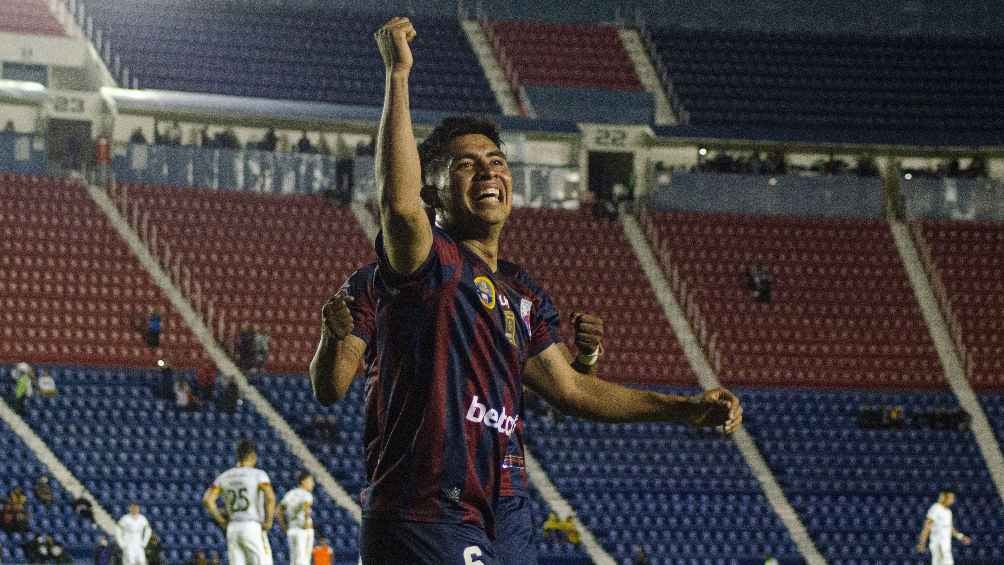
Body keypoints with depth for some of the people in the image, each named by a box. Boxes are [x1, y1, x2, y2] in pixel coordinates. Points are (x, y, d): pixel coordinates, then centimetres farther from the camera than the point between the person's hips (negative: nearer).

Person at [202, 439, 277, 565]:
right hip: (253, 528, -5)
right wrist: (268, 521, -11)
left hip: (232, 529, 5)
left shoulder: (225, 476, 9)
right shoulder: (258, 474, -5)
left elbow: (207, 499, 2)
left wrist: (222, 522, 8)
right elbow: (270, 497, -22)